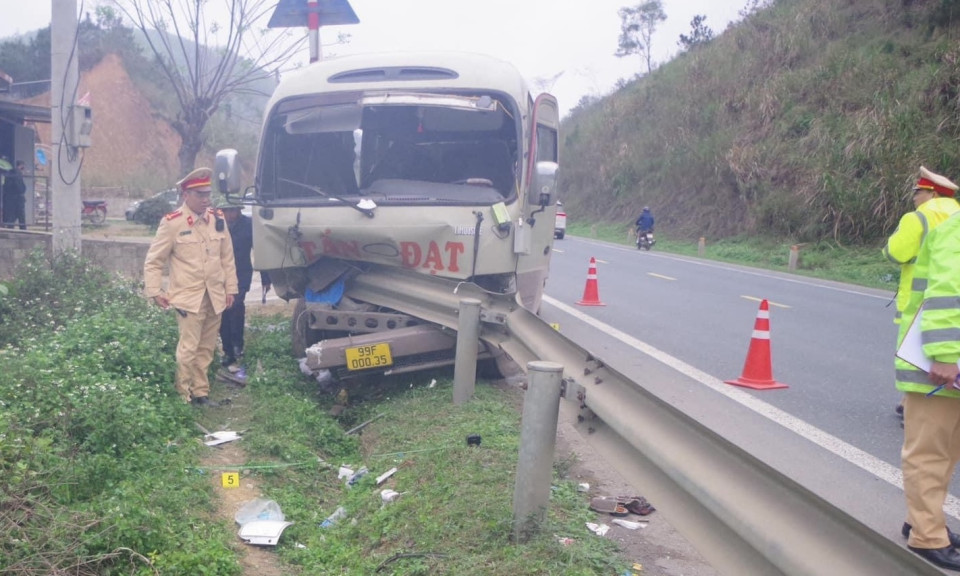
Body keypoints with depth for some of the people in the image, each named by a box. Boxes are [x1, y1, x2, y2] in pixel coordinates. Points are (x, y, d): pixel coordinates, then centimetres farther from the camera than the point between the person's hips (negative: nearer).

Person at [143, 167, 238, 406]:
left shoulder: (217, 219, 6)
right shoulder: (172, 223, -9)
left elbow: (227, 257, 12)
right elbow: (154, 260, -3)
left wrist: (231, 288, 10)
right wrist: (155, 292, -7)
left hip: (214, 297, 5)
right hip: (188, 297, -5)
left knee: (206, 349, 12)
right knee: (189, 349, -6)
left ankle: (201, 392, 22)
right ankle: (185, 395, 7)